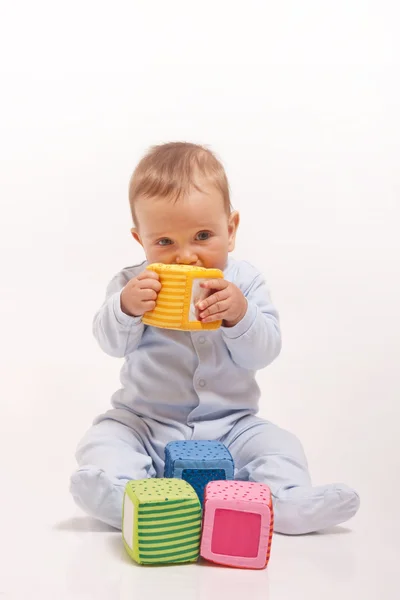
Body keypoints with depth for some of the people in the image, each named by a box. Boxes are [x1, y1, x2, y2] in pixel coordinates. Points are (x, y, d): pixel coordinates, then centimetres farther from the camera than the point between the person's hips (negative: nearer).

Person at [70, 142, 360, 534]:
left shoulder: (244, 282, -2)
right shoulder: (131, 285, -2)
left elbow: (263, 353, -9)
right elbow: (112, 344, -11)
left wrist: (239, 315, -30)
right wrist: (125, 308, -32)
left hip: (230, 425, 1)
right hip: (144, 424, 0)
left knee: (280, 447, -17)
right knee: (101, 444, -23)